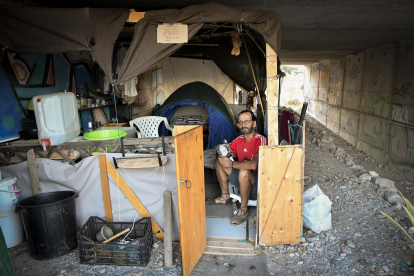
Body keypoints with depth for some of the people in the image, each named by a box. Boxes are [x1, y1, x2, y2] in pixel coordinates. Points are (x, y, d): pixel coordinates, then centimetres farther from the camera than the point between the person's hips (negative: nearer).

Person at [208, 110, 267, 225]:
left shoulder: (260, 140, -20)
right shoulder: (239, 140, 3)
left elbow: (254, 165, -34)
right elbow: (223, 154, 8)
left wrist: (232, 164, -23)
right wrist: (222, 157, -17)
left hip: (257, 186, -7)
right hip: (243, 181, 7)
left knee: (244, 172, -38)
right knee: (219, 162, 2)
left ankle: (244, 210, -17)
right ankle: (225, 196, 11)